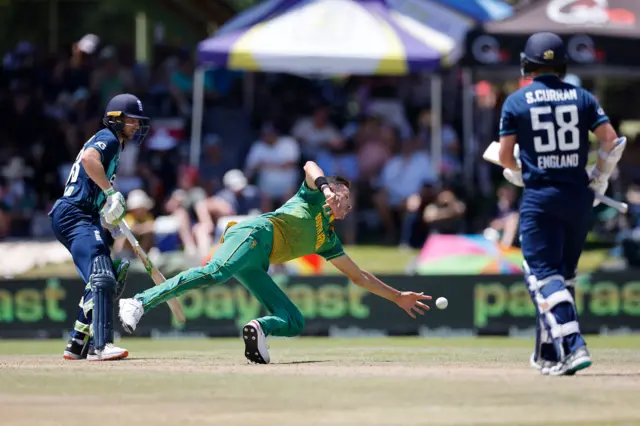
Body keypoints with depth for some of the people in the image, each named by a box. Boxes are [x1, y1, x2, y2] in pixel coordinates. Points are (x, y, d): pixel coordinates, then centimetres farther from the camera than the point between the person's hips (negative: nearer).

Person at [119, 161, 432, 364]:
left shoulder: (329, 240, 35)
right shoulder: (314, 197, 18)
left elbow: (358, 276, 41)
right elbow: (310, 166, -4)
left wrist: (399, 297, 42)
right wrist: (326, 186, -24)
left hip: (257, 267, 8)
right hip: (253, 233, -8)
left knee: (295, 323, -2)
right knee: (216, 272, -35)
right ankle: (139, 303, -43)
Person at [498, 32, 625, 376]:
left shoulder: (516, 102, -1)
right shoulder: (582, 98, 6)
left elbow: (505, 156, 0)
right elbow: (612, 141, -1)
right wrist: (599, 179, 13)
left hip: (540, 197, -4)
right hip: (579, 196, 4)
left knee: (544, 274, -6)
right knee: (563, 274, 16)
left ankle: (572, 347, -25)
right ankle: (548, 353, 22)